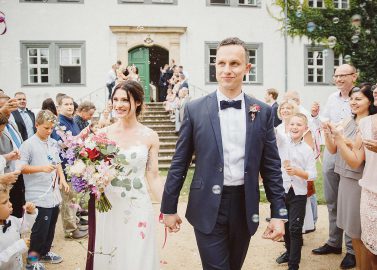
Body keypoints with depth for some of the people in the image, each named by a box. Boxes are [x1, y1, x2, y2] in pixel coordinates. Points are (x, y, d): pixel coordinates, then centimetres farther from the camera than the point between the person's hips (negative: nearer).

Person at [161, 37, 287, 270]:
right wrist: (169, 207, 2)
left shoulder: (263, 112, 1)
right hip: (208, 207, -2)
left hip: (245, 206, 3)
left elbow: (271, 166, 3)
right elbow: (179, 163, 0)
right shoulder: (195, 109, -4)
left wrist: (279, 213, -1)